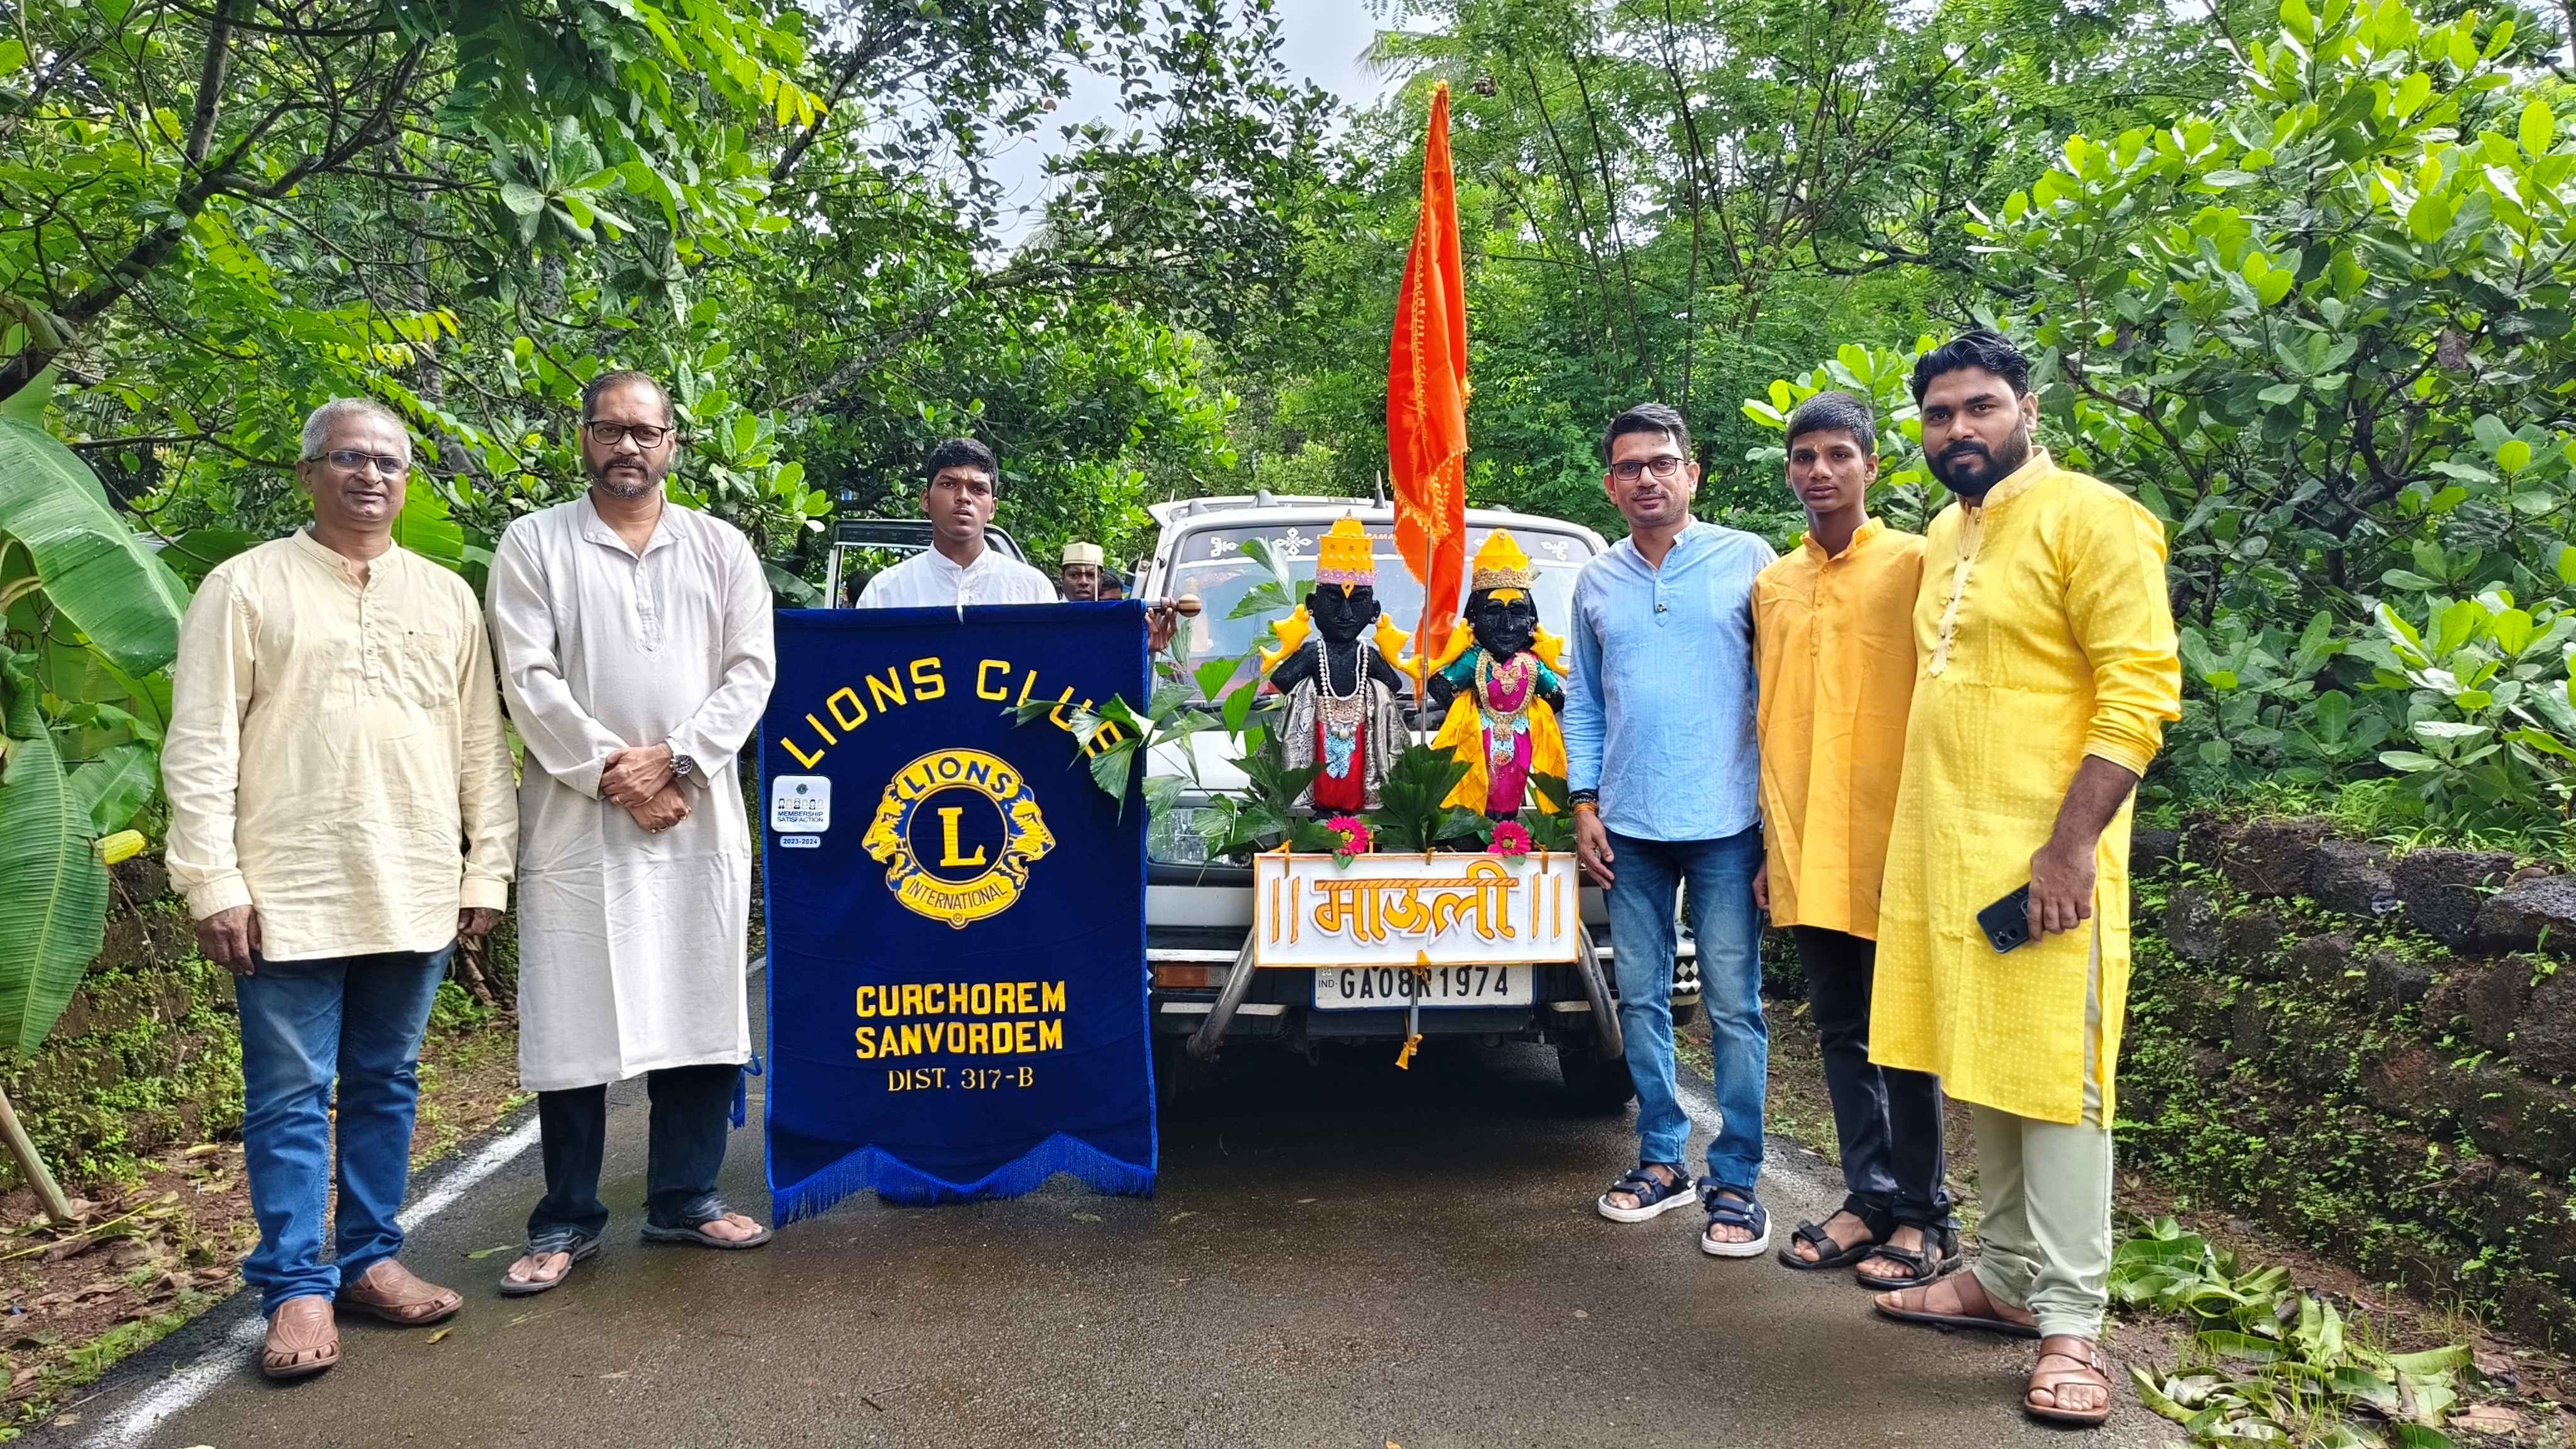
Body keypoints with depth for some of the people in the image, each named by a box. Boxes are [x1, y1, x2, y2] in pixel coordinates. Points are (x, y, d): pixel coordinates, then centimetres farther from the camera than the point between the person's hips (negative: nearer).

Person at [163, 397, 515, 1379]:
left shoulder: (448, 597, 11)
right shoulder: (245, 586, 1)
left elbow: (482, 744, 11)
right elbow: (201, 746, -3)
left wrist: (488, 869, 7)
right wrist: (213, 883, -9)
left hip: (416, 894, 4)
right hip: (289, 894, -3)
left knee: (386, 1085, 12)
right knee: (289, 1096, 2)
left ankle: (371, 1259, 24)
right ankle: (297, 1289, 11)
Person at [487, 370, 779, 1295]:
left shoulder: (722, 547, 11)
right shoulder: (534, 544, 5)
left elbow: (751, 670, 3)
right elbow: (529, 680, -4)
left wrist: (672, 759, -10)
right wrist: (612, 775, -11)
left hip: (700, 818, 2)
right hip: (576, 819, -2)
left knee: (699, 1013, 6)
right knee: (572, 1025, 2)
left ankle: (685, 1199, 20)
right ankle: (567, 1220, 14)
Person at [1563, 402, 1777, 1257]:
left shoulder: (1746, 562, 1)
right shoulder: (1596, 584, 12)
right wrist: (1585, 809, 7)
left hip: (1725, 826, -4)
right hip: (1629, 830, 4)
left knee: (1733, 1007, -2)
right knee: (1641, 1000, 9)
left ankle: (1736, 1182, 8)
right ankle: (1662, 1160, 22)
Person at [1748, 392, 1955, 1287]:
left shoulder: (1913, 565, -3)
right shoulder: (1771, 586, 12)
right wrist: (1772, 842, 13)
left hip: (1888, 843, -5)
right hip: (1804, 852, 5)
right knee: (1841, 1031, 11)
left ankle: (1924, 1216, 14)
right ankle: (1869, 1197, 22)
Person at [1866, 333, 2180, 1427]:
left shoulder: (2088, 519, -8)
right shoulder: (1942, 538, 16)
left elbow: (2141, 692, -15)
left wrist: (2071, 843, -21)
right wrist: (1909, 841, 20)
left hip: (2042, 855, -7)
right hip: (1943, 854, 8)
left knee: (2054, 1083, -3)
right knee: (1980, 1070, 13)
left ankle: (2071, 1324, 5)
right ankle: (2006, 1277, 25)